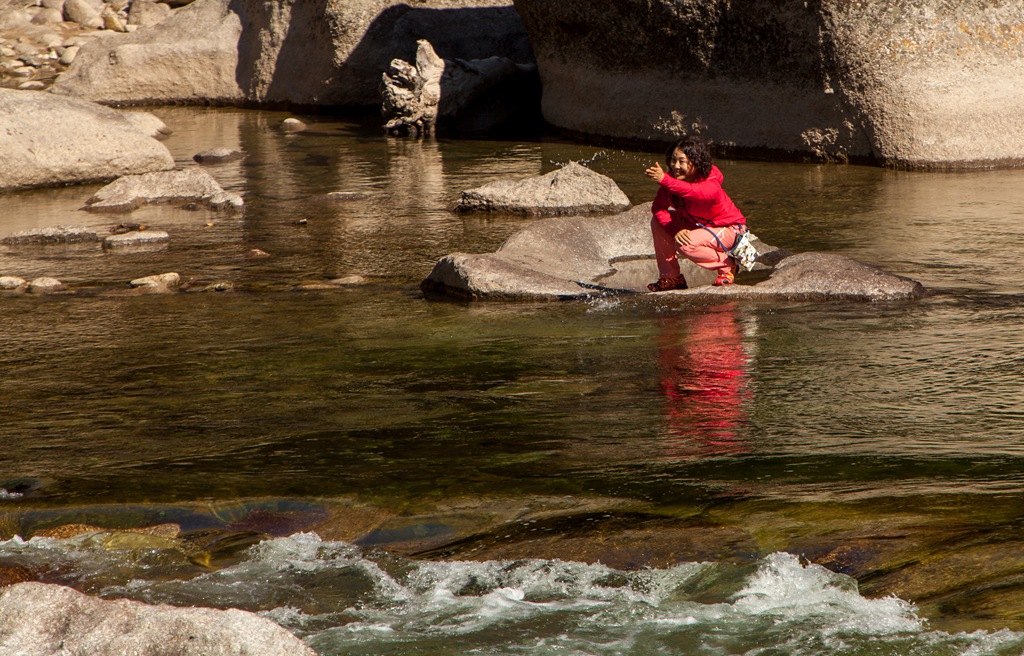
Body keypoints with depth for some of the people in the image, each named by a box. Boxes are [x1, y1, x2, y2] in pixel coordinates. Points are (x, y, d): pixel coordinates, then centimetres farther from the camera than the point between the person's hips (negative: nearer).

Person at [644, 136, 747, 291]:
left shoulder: (711, 185, -33)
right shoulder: (673, 178, -12)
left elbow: (693, 192, -57)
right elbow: (658, 207, -14)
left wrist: (664, 179, -72)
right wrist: (676, 230, -31)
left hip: (728, 229, -8)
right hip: (697, 224, 8)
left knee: (686, 245, -32)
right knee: (657, 222, -8)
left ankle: (727, 265, -5)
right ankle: (670, 277, 1)